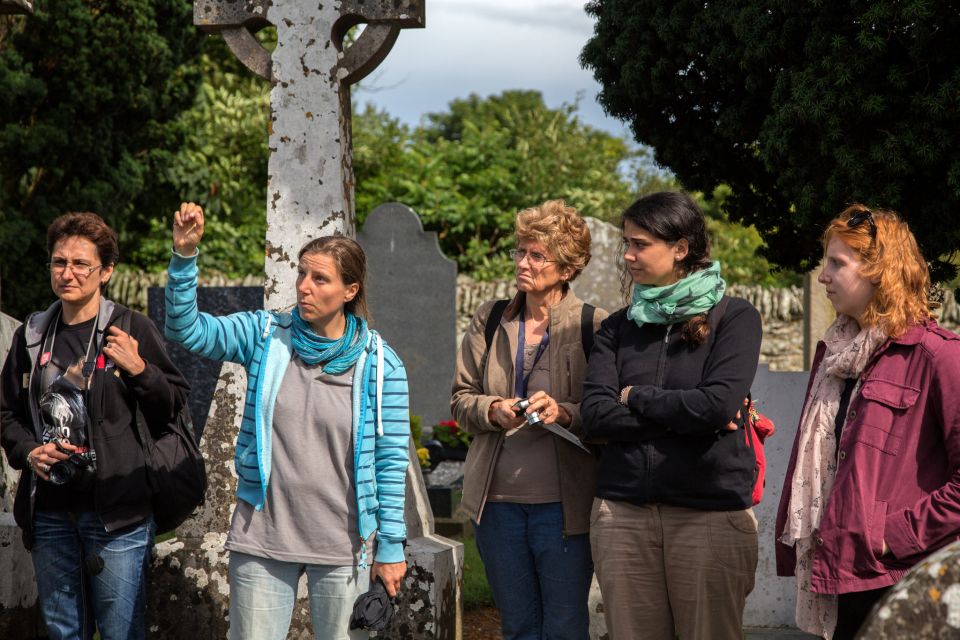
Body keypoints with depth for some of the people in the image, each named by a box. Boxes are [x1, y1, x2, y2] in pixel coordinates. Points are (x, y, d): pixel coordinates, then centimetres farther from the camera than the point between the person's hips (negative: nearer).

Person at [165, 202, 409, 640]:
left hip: (343, 545, -1)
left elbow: (391, 460, -2)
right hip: (263, 538, 1)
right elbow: (187, 330, -9)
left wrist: (391, 547, -3)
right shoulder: (266, 336, 1)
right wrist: (185, 256, -22)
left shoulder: (380, 364, -4)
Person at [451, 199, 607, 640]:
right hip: (497, 500, 4)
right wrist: (494, 410, -10)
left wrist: (565, 413, -22)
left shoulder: (593, 327, -5)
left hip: (563, 502, -4)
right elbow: (460, 399, 11)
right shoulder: (489, 322, 8)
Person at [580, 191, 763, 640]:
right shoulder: (618, 328, 10)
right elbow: (595, 416, -2)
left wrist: (636, 397, -2)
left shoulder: (733, 318, 0)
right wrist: (681, 419, -9)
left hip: (711, 514, -3)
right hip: (622, 512, 3)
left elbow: (718, 404, -14)